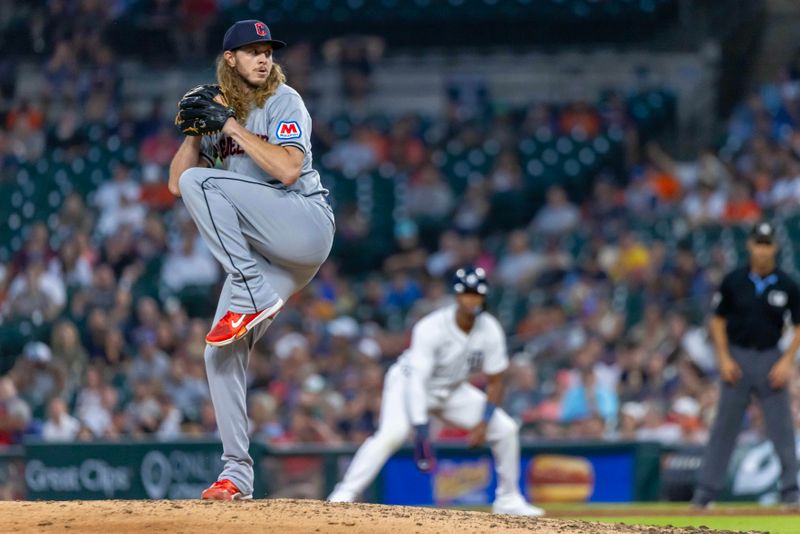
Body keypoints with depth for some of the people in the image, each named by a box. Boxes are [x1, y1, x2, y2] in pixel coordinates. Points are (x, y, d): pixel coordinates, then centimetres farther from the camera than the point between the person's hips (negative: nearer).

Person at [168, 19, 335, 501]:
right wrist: (196, 132, 0)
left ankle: (252, 297, -26)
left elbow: (288, 168, -18)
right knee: (222, 353, -4)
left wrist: (235, 129, -14)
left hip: (305, 223, -7)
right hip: (258, 252, 7)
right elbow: (175, 182, 14)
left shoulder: (284, 102, -2)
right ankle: (237, 473, 2)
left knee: (201, 182, -24)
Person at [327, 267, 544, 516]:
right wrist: (420, 428, -43)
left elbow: (495, 382, -6)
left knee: (505, 429, -3)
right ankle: (344, 495, -33)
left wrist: (484, 422, -19)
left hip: (452, 391, 6)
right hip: (409, 382, -6)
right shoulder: (431, 328, -30)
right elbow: (417, 379, -34)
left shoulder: (490, 330, -15)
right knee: (392, 432, -33)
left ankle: (508, 500, 13)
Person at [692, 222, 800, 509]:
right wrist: (724, 358, -4)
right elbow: (718, 321, 5)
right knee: (724, 427, 3)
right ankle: (705, 492, 6)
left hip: (771, 360, 0)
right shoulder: (733, 281, -1)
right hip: (737, 358, 0)